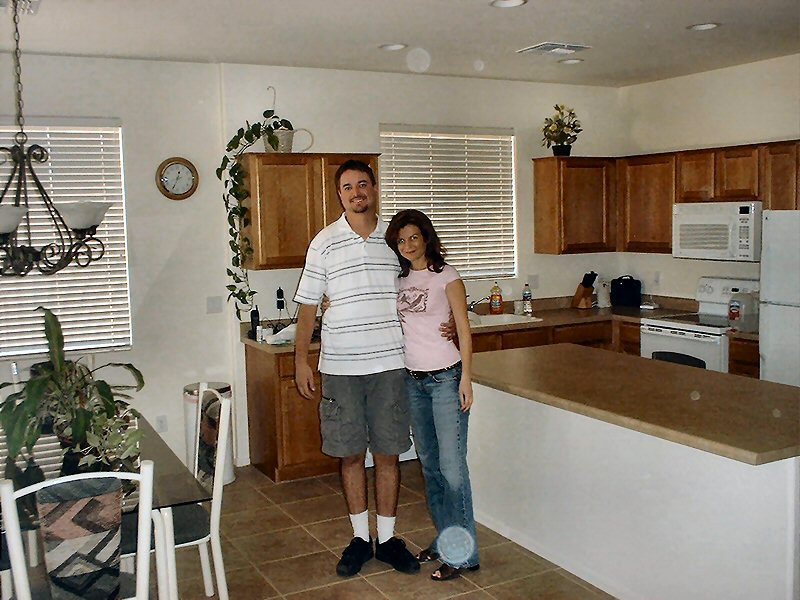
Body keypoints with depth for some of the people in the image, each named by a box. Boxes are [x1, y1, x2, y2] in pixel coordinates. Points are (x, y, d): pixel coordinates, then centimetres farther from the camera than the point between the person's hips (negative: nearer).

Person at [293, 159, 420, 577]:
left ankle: (387, 538, 20)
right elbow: (308, 304, 4)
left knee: (387, 452, 6)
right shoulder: (324, 243, 2)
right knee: (350, 453, 7)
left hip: (389, 363, 1)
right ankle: (360, 538, 21)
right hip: (340, 367, 0)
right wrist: (300, 359, -1)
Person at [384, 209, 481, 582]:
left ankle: (463, 554, 2)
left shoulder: (446, 276, -6)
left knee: (451, 464, -6)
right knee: (429, 463, 12)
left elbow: (464, 329, -7)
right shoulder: (398, 279, 10)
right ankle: (444, 541, 26)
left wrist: (465, 378, -13)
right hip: (412, 380, 6)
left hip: (445, 377, -6)